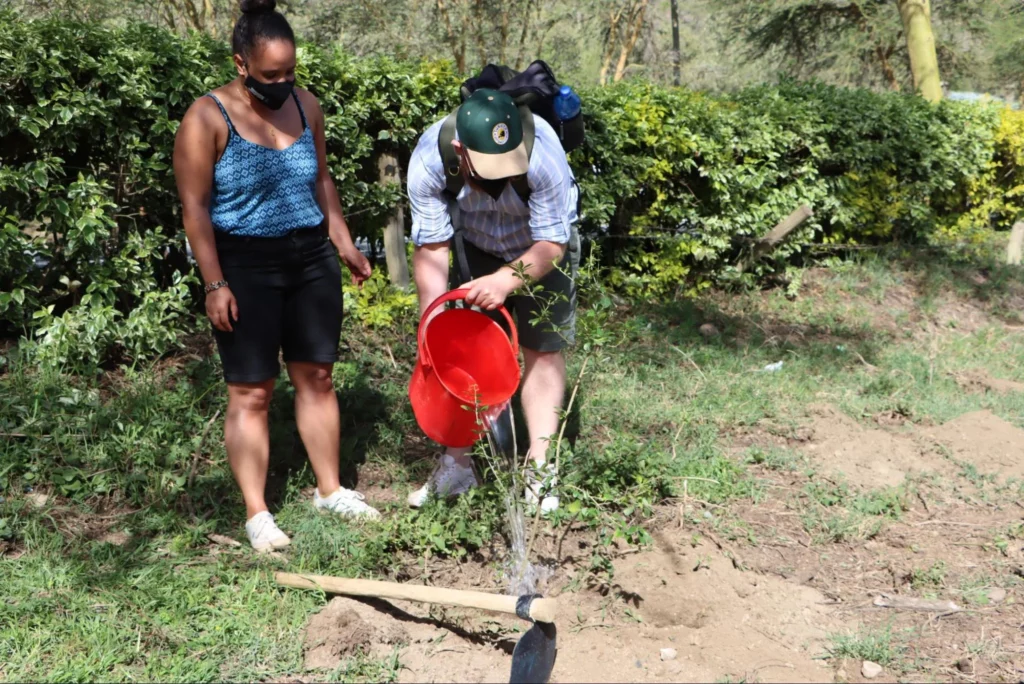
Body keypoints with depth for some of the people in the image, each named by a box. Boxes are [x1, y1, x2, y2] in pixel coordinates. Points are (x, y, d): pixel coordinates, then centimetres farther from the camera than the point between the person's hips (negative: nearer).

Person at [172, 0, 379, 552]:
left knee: (316, 376, 11)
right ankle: (256, 513, 9)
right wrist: (215, 284, -15)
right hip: (245, 268, -5)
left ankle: (330, 490, 24)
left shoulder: (305, 105, 5)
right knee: (251, 391, 0)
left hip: (312, 260, 5)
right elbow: (195, 208, -12)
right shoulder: (207, 119, -11)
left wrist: (344, 243, 14)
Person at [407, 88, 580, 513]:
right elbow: (431, 248, -24)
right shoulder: (428, 162, -33)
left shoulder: (544, 155, -39)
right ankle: (456, 464, 9)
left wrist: (506, 280, -45)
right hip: (474, 248, 2)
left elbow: (552, 244, -28)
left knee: (543, 349, -5)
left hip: (542, 247, -2)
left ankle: (540, 468, 1)